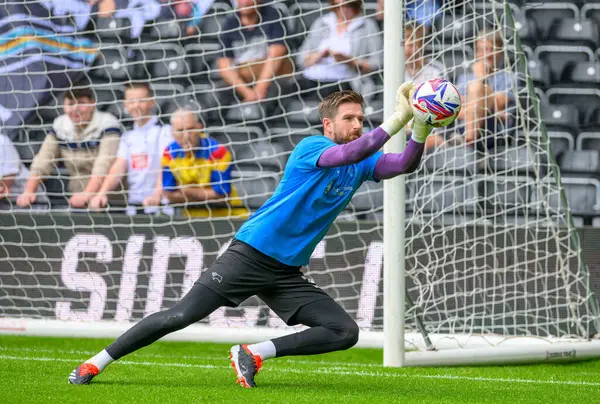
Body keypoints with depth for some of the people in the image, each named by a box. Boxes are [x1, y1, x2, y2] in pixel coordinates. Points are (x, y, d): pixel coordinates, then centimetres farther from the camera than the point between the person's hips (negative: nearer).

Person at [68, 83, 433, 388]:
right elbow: (348, 154, -30)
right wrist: (399, 119, -35)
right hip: (251, 254, -6)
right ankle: (97, 362, 0)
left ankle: (253, 355, -5)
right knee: (181, 316, -14)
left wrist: (421, 131, -24)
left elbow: (404, 165, -5)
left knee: (346, 332, -9)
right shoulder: (311, 147, -10)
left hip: (288, 272, 6)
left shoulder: (361, 164, 9)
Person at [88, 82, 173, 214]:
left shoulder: (164, 131, 0)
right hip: (133, 203, 5)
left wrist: (157, 195, -28)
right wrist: (102, 193, -9)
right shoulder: (127, 137, 18)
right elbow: (118, 168, 8)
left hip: (159, 204, -5)